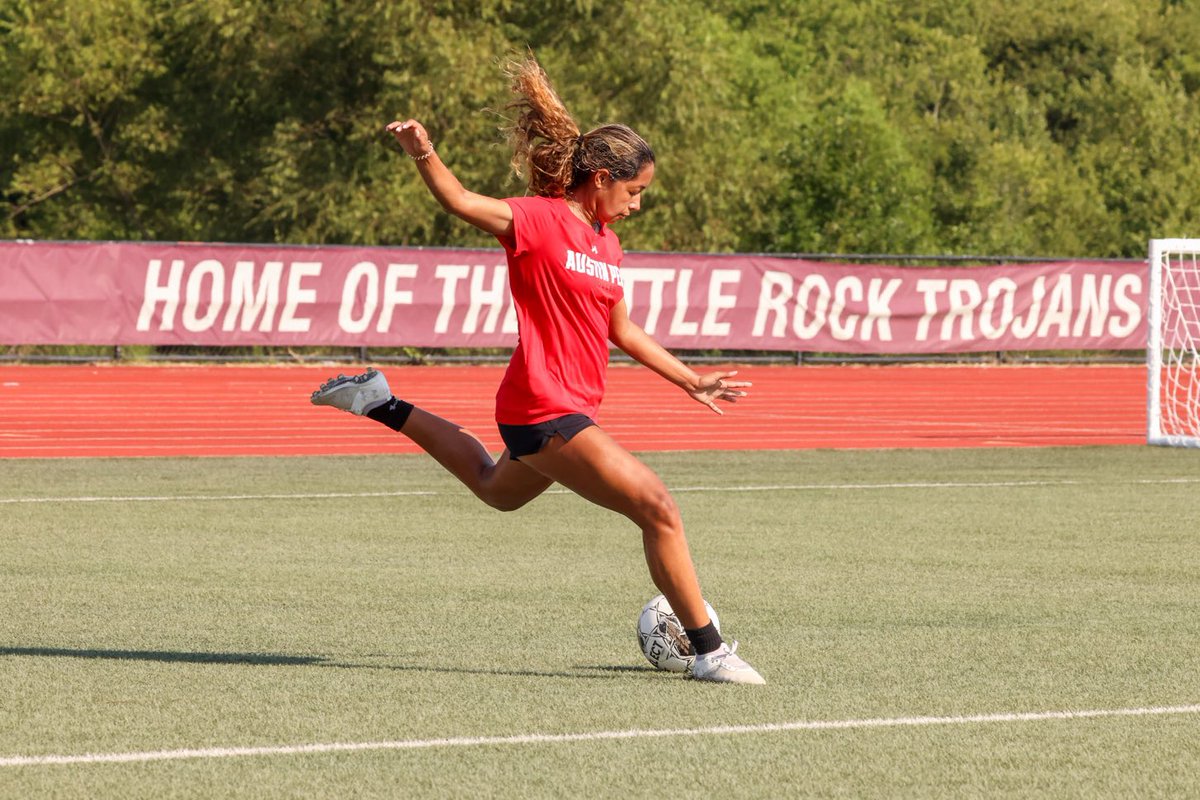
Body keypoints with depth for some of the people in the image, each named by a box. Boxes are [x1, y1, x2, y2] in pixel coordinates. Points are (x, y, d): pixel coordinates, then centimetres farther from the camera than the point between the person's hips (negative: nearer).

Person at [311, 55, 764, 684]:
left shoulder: (606, 242, 12)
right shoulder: (539, 220, -13)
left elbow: (622, 331, 22)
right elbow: (462, 202, -26)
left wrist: (691, 382, 24)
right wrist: (424, 155, -44)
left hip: (571, 409, 10)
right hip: (546, 412, -10)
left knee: (498, 489, 36)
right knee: (659, 509, -13)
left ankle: (385, 406, 41)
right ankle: (708, 650, -6)